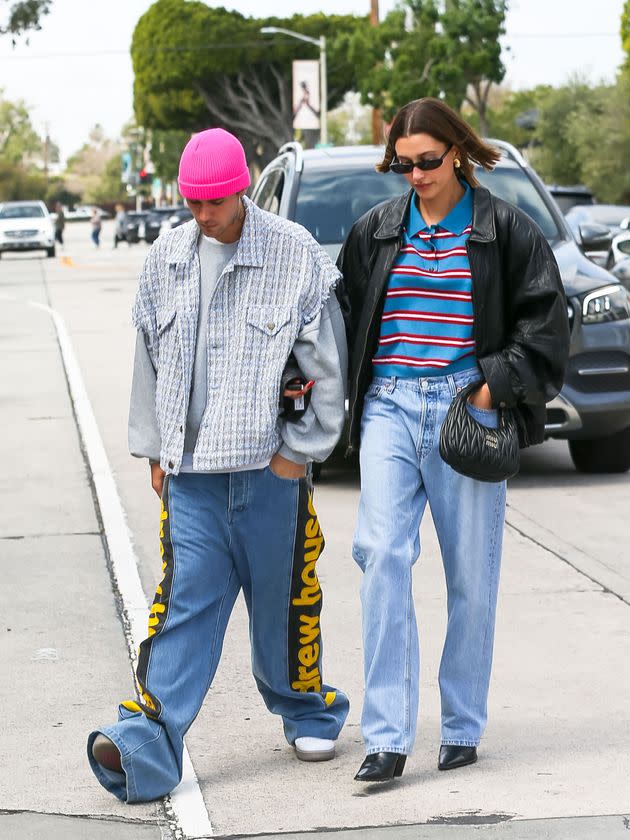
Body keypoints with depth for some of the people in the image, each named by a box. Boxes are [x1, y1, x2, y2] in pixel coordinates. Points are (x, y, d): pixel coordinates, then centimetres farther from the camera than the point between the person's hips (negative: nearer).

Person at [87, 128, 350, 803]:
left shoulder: (295, 256, -6)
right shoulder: (166, 260, 6)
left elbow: (330, 366, -3)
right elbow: (150, 360, 15)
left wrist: (300, 449, -4)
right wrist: (153, 448, 13)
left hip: (269, 468, -2)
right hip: (188, 470, 3)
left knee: (283, 599, 9)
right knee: (186, 603, -3)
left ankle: (307, 712, 30)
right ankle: (145, 743, -9)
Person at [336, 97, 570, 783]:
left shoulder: (504, 230, 3)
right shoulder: (376, 231, 12)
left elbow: (545, 320, 1)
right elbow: (343, 315, 19)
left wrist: (499, 384, -9)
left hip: (466, 407, -2)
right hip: (388, 406, 2)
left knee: (470, 573, 3)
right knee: (382, 554, -14)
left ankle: (462, 727, 17)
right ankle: (387, 737, -13)